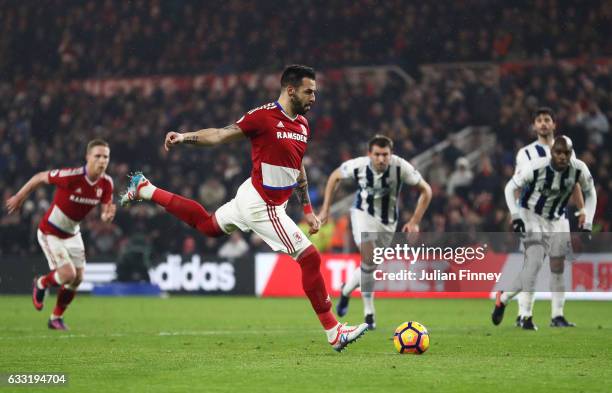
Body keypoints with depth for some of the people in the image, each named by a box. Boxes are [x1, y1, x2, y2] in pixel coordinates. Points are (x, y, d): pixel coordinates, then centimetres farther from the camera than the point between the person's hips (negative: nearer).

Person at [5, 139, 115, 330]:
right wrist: (19, 197, -5)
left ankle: (56, 318, 29)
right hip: (50, 233, -6)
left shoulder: (106, 183, -13)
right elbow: (40, 177, -17)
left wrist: (108, 215, -32)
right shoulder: (72, 176, -32)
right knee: (68, 274, -16)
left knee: (78, 278, 6)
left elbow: (105, 213, -6)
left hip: (72, 234, 6)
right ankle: (41, 284, 19)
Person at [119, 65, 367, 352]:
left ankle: (145, 190, 37)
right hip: (263, 207, -9)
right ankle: (334, 333, -1)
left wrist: (307, 210, 21)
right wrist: (185, 137, -28)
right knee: (310, 258, -9)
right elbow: (221, 135, -15)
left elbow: (298, 169, 18)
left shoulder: (302, 124, 7)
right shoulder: (264, 116, -18)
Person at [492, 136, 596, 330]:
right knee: (535, 261, -20)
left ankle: (504, 297, 17)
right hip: (531, 217, -5)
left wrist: (587, 225, -2)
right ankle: (527, 315, -6)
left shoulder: (579, 169, -15)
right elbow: (510, 188, -10)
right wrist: (515, 217, -19)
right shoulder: (535, 167, -24)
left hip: (554, 221, 5)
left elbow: (590, 194, 4)